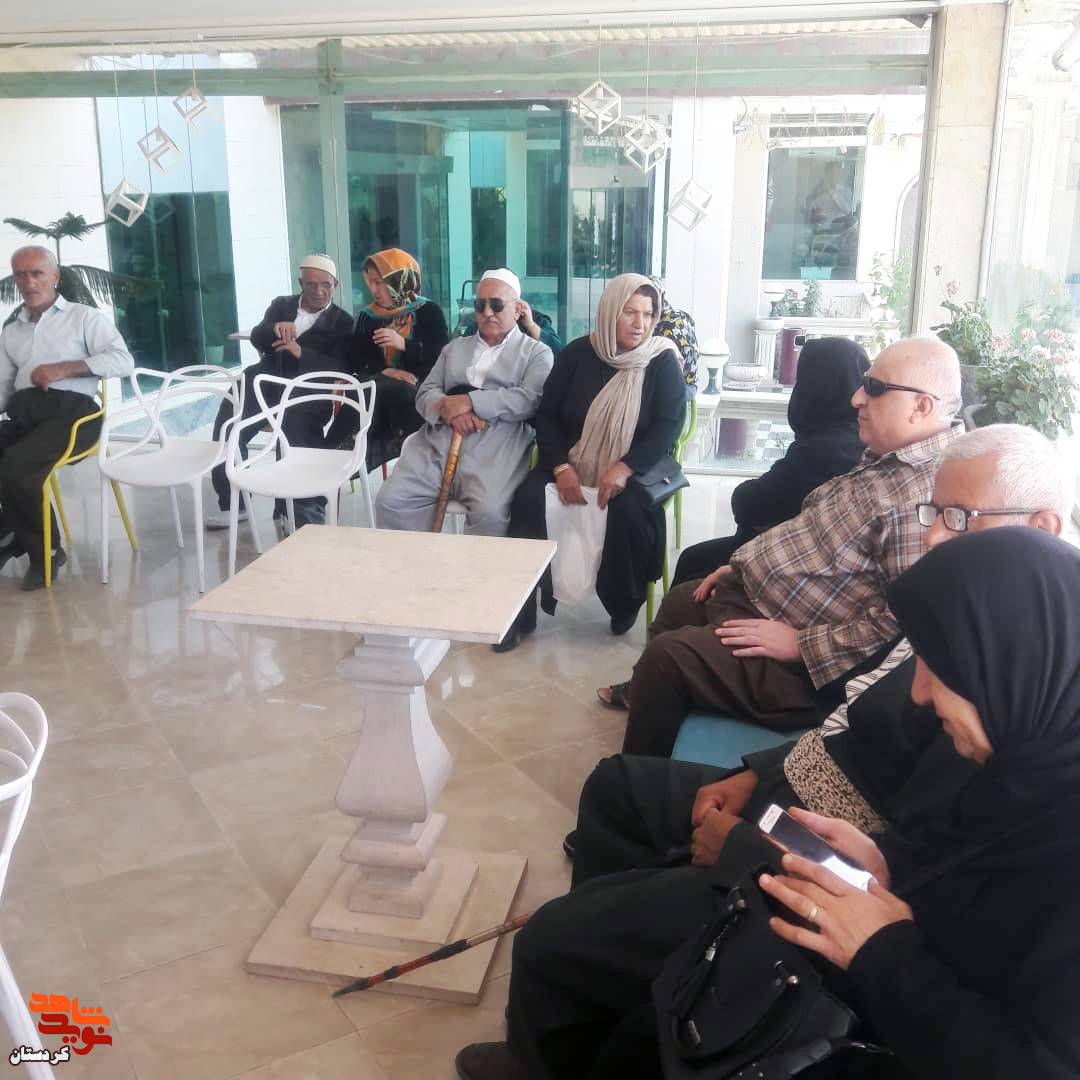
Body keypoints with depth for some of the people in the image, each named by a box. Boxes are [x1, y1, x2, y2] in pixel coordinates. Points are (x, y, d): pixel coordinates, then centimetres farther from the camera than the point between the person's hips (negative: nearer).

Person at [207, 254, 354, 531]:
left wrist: (300, 352, -21)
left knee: (295, 430, -35)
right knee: (227, 425, -22)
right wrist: (275, 329, -20)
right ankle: (233, 503, -9)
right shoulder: (281, 305, 20)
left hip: (305, 393, -3)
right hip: (267, 382, 4)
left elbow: (338, 368, -5)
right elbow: (256, 338, 4)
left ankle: (292, 508, -23)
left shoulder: (342, 322, 9)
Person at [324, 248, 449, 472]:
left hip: (416, 394, -3)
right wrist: (384, 372, -11)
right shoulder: (368, 316, 16)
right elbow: (355, 362, 9)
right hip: (378, 391, 3)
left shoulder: (429, 312, 6)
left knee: (372, 391, -32)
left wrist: (404, 344, -17)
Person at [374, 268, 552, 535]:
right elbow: (425, 393, 17)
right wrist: (448, 409, -8)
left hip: (496, 448, -4)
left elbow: (530, 400, -5)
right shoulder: (454, 347, 27)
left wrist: (471, 401, -12)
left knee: (490, 513, -32)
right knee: (390, 501, -16)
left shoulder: (536, 352, 13)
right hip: (437, 442, 5)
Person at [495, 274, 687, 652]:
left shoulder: (663, 360, -3)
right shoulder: (577, 353, 2)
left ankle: (624, 605, -6)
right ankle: (521, 610, -12)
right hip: (572, 462, 2)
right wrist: (561, 467, -14)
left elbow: (668, 425, -10)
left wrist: (625, 468, -24)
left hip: (633, 468, -2)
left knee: (629, 511, -34)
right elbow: (547, 414, 2)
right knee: (527, 498, -25)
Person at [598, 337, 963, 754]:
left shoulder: (928, 494, -28)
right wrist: (745, 564, 13)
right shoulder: (889, 457, 6)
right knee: (679, 602, 26)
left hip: (798, 666, -11)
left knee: (667, 656, -17)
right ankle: (644, 691, 52)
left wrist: (801, 645, -28)